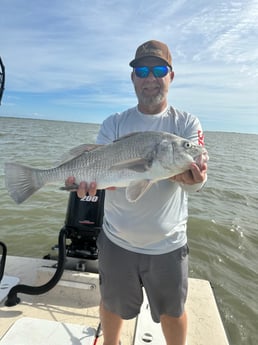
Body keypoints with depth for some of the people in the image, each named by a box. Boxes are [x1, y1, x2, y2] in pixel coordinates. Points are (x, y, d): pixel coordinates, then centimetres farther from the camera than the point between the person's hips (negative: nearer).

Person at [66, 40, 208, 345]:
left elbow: (195, 178, -15)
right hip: (117, 241, 1)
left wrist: (193, 178, -39)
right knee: (112, 306, 24)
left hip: (168, 244, 0)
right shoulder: (114, 124, -2)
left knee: (173, 312, 21)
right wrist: (89, 180, -34)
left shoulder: (187, 123, -4)